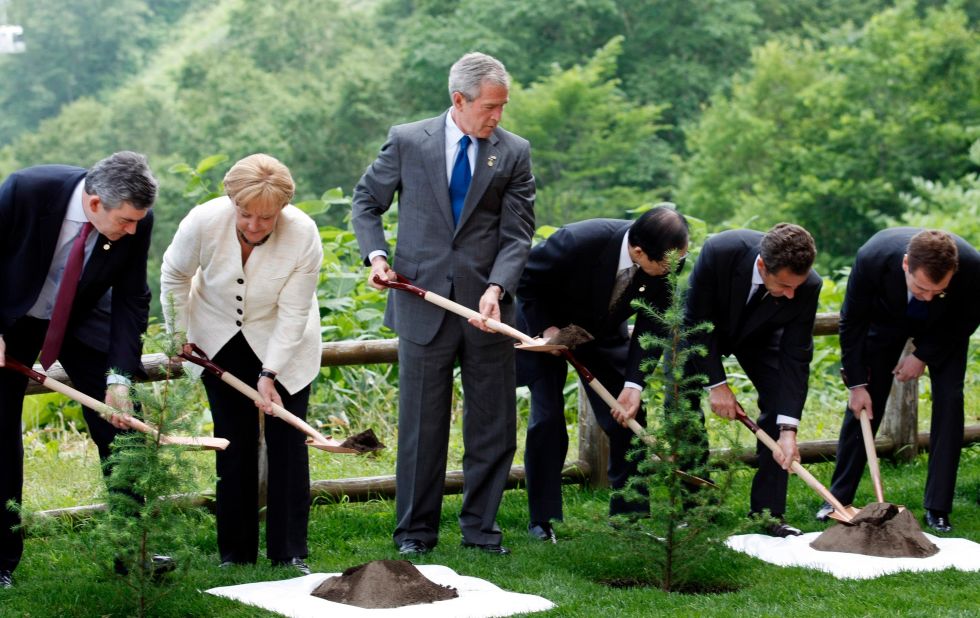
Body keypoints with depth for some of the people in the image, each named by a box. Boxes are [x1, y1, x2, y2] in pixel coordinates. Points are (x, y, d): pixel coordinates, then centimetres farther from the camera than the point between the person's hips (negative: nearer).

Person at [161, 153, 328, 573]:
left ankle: (290, 553, 2)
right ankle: (235, 553, 10)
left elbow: (293, 313, -21)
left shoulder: (304, 235, -28)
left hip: (282, 342, -1)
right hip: (220, 341, 1)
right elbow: (174, 276, -6)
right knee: (234, 444, 0)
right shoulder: (203, 222, -26)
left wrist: (269, 374, -24)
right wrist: (179, 335, -1)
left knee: (287, 440, -5)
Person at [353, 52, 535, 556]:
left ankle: (480, 526, 21)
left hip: (486, 307, 1)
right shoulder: (407, 141, 0)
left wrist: (497, 287, -17)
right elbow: (367, 201, 12)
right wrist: (375, 254, -5)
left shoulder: (513, 153, 2)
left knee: (493, 424, 7)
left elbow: (517, 233, -2)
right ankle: (416, 531, 16)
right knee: (421, 424, 5)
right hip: (423, 302, -1)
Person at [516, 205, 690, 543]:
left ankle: (630, 515, 8)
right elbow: (525, 277, -22)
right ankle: (542, 521, -2)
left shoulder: (666, 261, -26)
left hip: (604, 332, 4)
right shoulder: (578, 241, -39)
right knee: (547, 417, -13)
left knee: (628, 416, -3)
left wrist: (634, 383, -23)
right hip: (545, 324, -4)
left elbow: (654, 325, -15)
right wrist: (546, 328, -28)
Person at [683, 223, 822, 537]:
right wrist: (716, 383, -29)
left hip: (758, 335, 1)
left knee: (781, 403, -13)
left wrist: (788, 429, -34)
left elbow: (795, 357, -27)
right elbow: (696, 322, -27)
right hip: (701, 330, -1)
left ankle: (768, 511, -6)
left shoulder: (808, 285, -34)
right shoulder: (719, 251, -41)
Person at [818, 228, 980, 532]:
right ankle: (839, 498, 11)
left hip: (945, 328, 0)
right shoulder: (872, 258, -40)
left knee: (949, 400, -12)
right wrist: (856, 384, -19)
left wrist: (923, 356, -20)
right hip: (887, 320, 0)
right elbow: (852, 323, -22)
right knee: (864, 403, -2)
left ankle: (937, 510, -5)